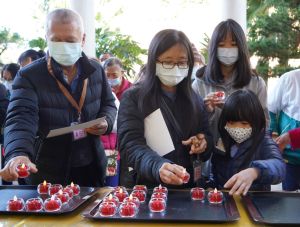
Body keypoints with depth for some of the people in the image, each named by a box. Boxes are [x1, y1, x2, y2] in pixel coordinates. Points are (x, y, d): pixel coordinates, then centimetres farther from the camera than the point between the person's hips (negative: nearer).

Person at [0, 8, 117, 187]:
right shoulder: (29, 76, -14)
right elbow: (20, 118, -26)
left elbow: (108, 104, 13)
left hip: (92, 168, 4)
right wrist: (19, 154, -46)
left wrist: (106, 122, -10)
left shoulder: (96, 70, 0)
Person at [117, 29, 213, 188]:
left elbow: (207, 137, 19)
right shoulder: (132, 97, -4)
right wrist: (158, 167, -33)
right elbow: (131, 144, -16)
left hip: (185, 187, 4)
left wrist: (203, 144, -4)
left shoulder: (195, 99, 10)